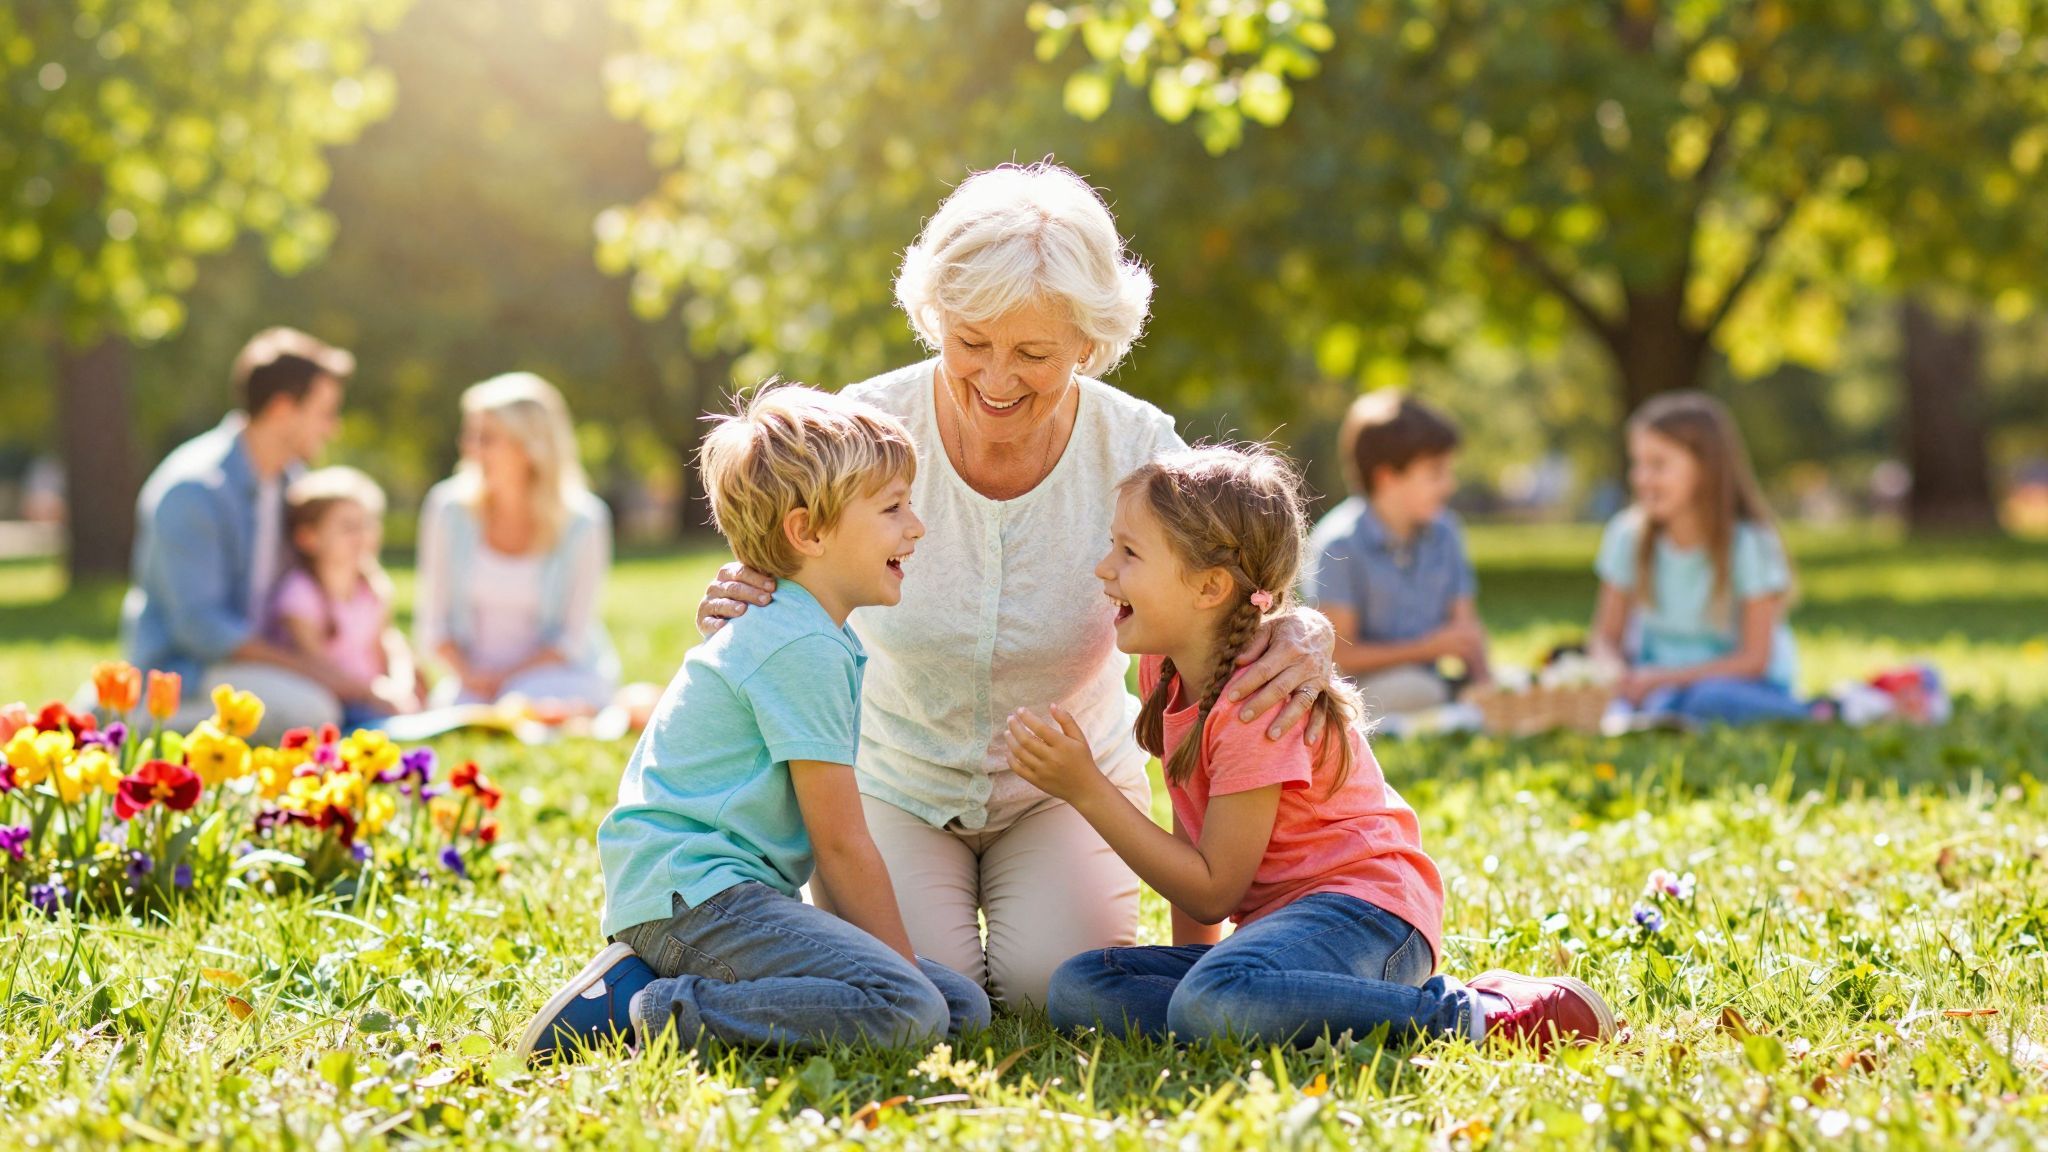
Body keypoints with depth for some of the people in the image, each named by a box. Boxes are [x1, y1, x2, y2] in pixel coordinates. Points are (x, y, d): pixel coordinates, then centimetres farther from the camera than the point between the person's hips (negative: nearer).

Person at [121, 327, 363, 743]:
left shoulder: (289, 475, 7)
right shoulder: (193, 490, -20)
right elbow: (201, 626, -22)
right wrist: (309, 667, -21)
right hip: (180, 667, -9)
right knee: (308, 709, -30)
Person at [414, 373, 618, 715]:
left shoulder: (582, 523, -13)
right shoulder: (449, 510, -6)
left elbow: (574, 639, -8)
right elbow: (432, 624, 0)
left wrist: (506, 677, -19)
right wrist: (469, 674, -17)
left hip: (557, 671, -2)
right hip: (475, 677, 2)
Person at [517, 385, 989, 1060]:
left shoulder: (800, 635, 22)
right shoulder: (803, 648, -11)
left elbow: (828, 842, 26)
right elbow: (841, 845, -11)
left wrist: (865, 951, 20)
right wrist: (901, 962, -4)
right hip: (692, 890, -11)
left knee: (966, 1006, 3)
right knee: (908, 1011, -27)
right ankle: (660, 1010, -17)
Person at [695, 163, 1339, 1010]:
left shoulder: (1136, 448, -18)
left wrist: (1299, 637, -38)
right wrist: (734, 611, -36)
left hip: (1065, 781, 0)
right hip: (894, 777, 0)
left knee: (1059, 988, -22)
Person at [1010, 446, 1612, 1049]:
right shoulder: (1163, 670, 10)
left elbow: (1212, 891, -16)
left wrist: (1086, 788, -17)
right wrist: (1192, 963, 9)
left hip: (1366, 915, -10)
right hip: (1274, 919, 10)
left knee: (1213, 1003, -39)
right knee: (1075, 990, -12)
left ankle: (1475, 1014, -22)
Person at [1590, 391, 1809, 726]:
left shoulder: (1749, 544, -14)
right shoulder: (1628, 536, -4)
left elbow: (1754, 659, -13)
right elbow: (1607, 637, 4)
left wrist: (1663, 678, -24)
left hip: (1742, 682, -3)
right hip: (1656, 682, 3)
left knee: (1712, 701, -39)